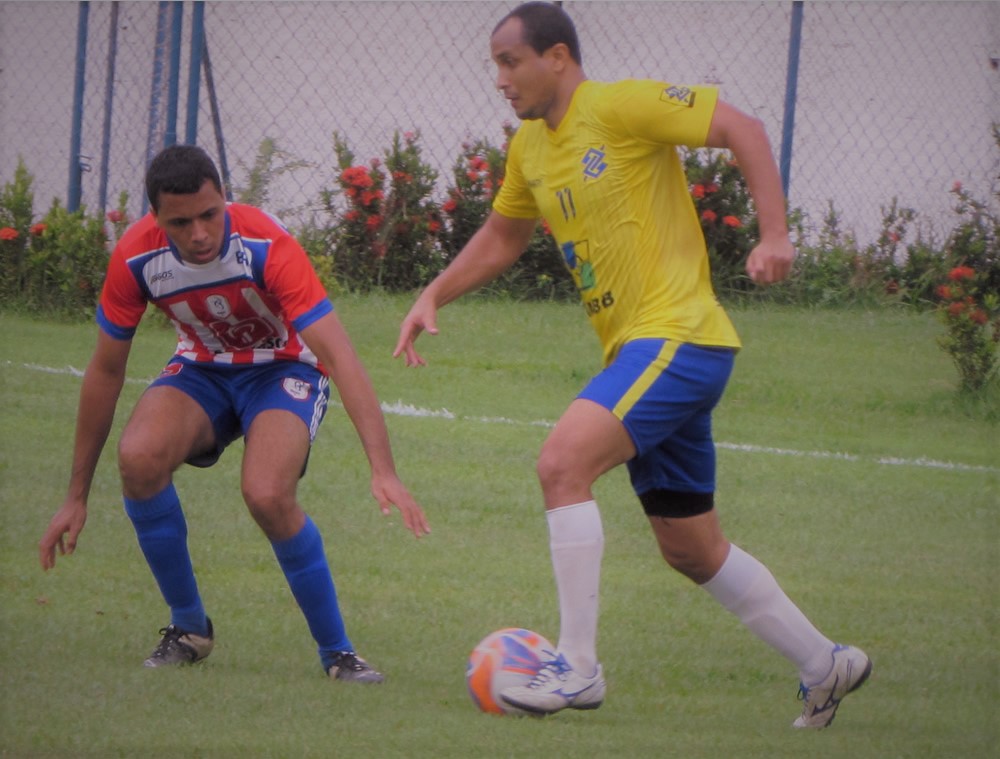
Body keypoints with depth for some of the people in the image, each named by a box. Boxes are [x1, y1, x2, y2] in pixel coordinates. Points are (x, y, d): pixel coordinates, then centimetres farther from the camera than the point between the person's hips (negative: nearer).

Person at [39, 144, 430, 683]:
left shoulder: (266, 247, -31)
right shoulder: (136, 258, -20)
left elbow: (340, 355, -37)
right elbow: (105, 370, -6)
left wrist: (383, 471, -47)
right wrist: (76, 498, -3)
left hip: (283, 370, -3)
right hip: (201, 370, 3)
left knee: (267, 495, -32)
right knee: (139, 455, -28)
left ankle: (337, 652, -11)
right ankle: (188, 627, -7)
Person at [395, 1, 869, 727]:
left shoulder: (620, 106, -11)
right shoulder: (530, 148, 14)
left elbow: (742, 129, -13)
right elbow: (501, 236, 29)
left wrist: (775, 235, -22)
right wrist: (433, 297, 17)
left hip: (677, 334, -9)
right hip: (637, 348, 9)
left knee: (563, 462, -23)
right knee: (692, 550, 12)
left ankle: (578, 667, -19)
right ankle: (824, 665, 25)